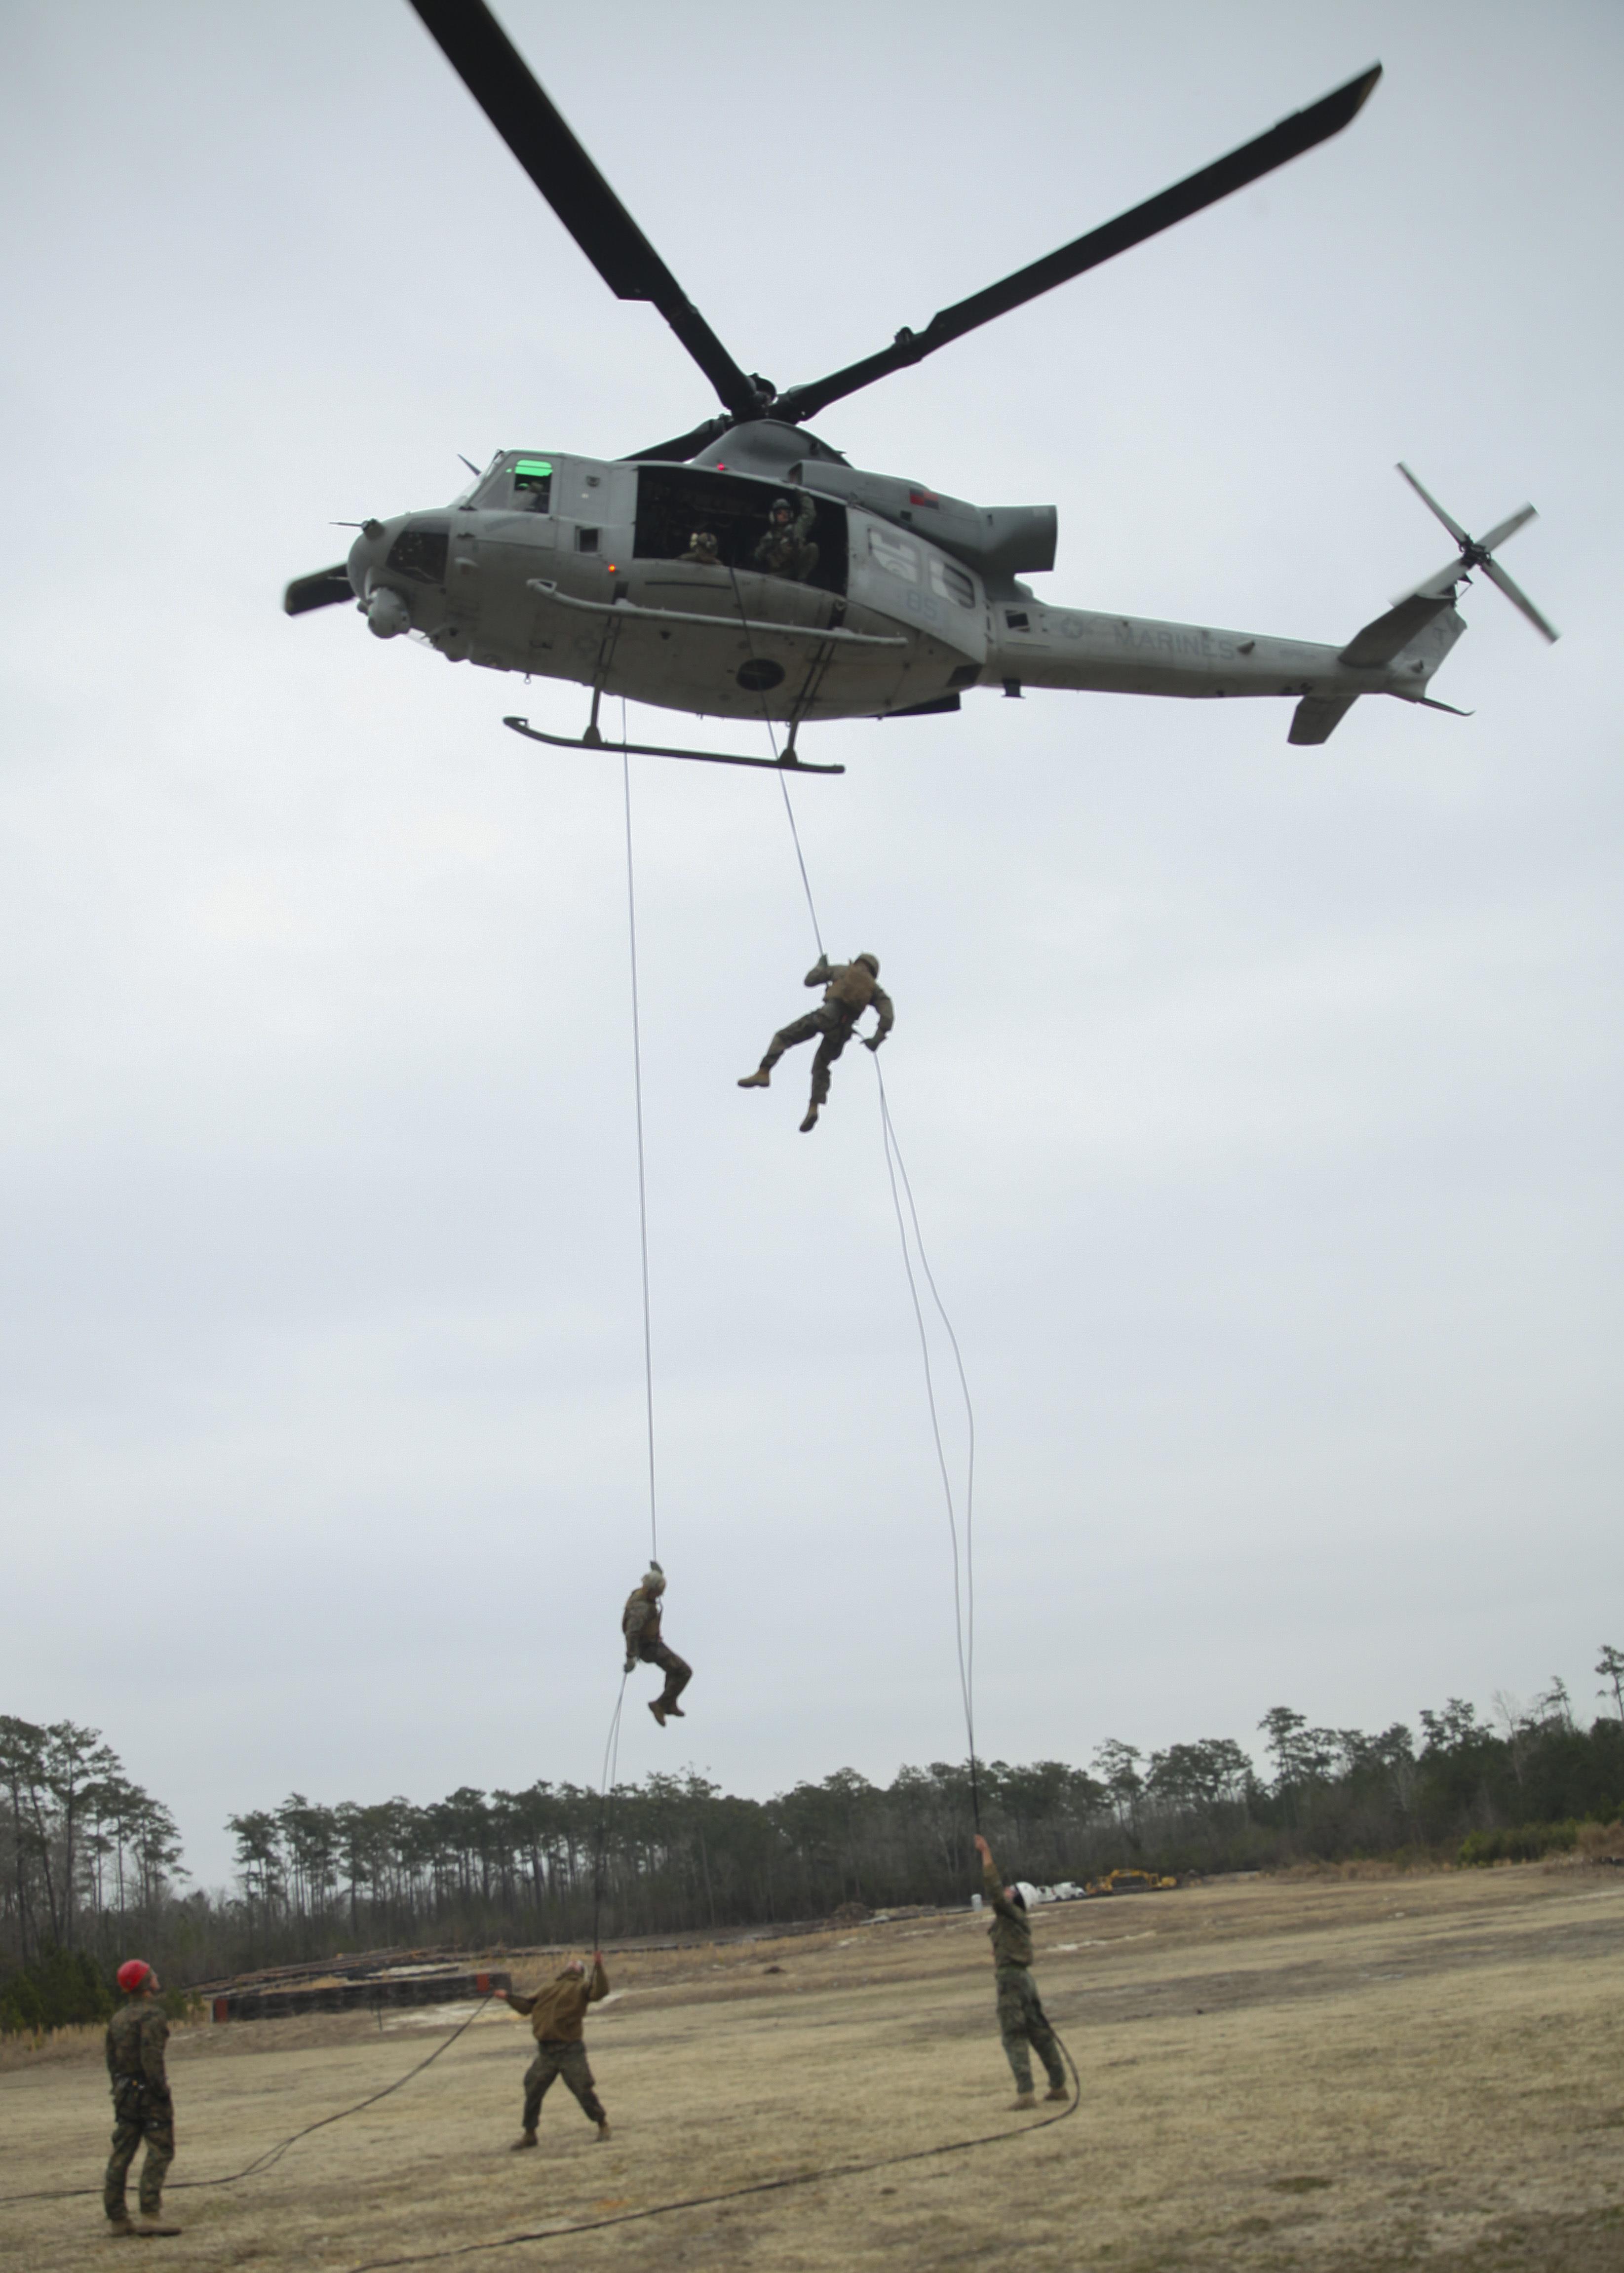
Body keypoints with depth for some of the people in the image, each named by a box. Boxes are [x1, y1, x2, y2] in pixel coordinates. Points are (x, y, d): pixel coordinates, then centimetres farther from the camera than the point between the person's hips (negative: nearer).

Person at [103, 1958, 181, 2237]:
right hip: (149, 2090, -8)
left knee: (121, 2154, 10)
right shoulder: (151, 2015, -13)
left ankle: (117, 2218, 12)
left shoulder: (118, 2018, 14)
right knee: (160, 2152, -6)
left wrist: (120, 2089, 21)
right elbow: (151, 2056, -22)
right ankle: (149, 2216, -13)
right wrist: (162, 2089, -19)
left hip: (125, 2091, 8)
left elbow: (112, 2060, 17)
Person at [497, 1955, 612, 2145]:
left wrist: (598, 1967, -25)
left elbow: (599, 1991, -14)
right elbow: (527, 2006, 22)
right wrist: (509, 1997, 10)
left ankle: (603, 2125, 16)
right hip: (546, 2051, 5)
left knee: (584, 2090, -5)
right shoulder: (549, 1988, 21)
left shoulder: (582, 1987, 6)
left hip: (570, 2050, -5)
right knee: (532, 2091, 8)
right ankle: (529, 2134, 24)